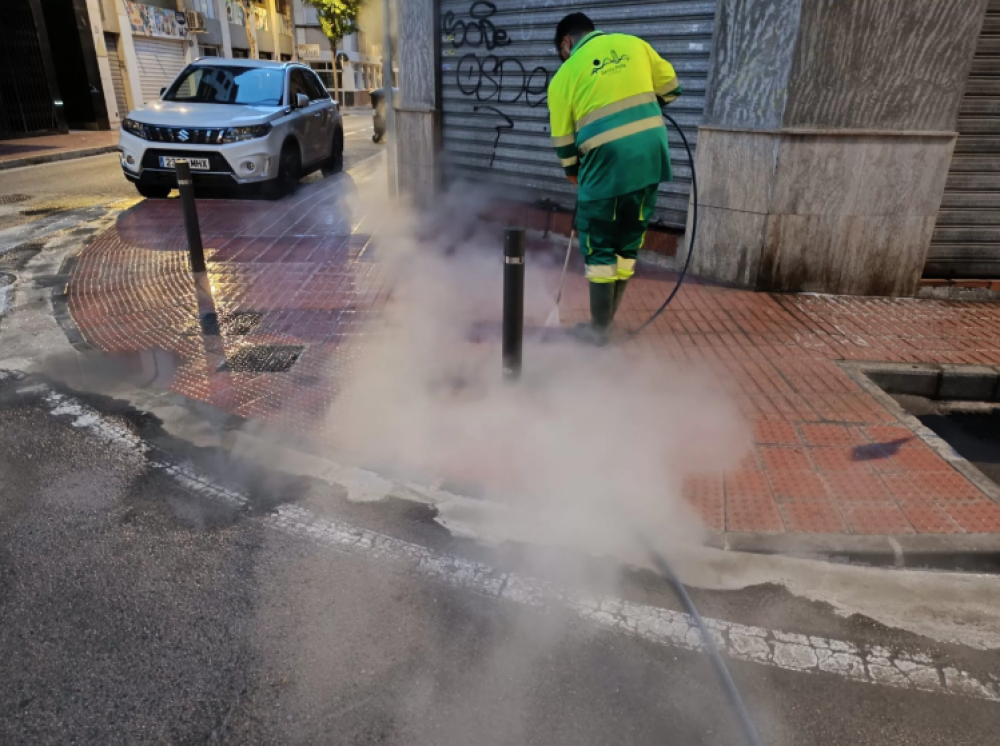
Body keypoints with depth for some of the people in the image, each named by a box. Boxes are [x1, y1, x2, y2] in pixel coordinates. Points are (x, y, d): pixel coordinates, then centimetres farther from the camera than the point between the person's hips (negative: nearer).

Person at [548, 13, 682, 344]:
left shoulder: (564, 75, 5)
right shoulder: (632, 43, 13)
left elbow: (563, 140, 9)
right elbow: (670, 88, 17)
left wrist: (573, 173, 26)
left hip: (607, 163, -4)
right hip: (651, 156, 4)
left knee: (600, 248, 8)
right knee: (628, 242, 14)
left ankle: (599, 329, 14)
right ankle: (607, 320, 24)